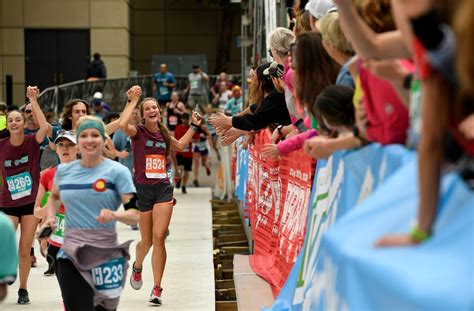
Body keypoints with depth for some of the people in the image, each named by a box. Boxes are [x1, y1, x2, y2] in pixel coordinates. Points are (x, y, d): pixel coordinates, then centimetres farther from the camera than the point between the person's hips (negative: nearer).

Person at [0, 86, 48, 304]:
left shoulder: (32, 141, -7)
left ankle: (23, 289, 20)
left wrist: (34, 102, -27)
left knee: (25, 250, 5)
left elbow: (45, 127, -28)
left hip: (31, 202, 0)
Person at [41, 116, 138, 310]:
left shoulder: (117, 171, -4)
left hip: (105, 254, -1)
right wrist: (50, 218, 11)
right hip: (70, 254, 2)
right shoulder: (63, 170, 8)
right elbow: (54, 196, 30)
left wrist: (115, 215, -28)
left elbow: (135, 214, -8)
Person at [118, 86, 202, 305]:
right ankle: (137, 267, 43)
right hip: (142, 189, -2)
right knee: (147, 241, 7)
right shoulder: (138, 132, -3)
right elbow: (122, 124, -27)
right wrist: (132, 100, -19)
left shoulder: (163, 134, 11)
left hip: (163, 189, 2)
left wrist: (194, 126, 28)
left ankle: (157, 289, -9)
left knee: (159, 237, -13)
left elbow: (180, 145, 32)